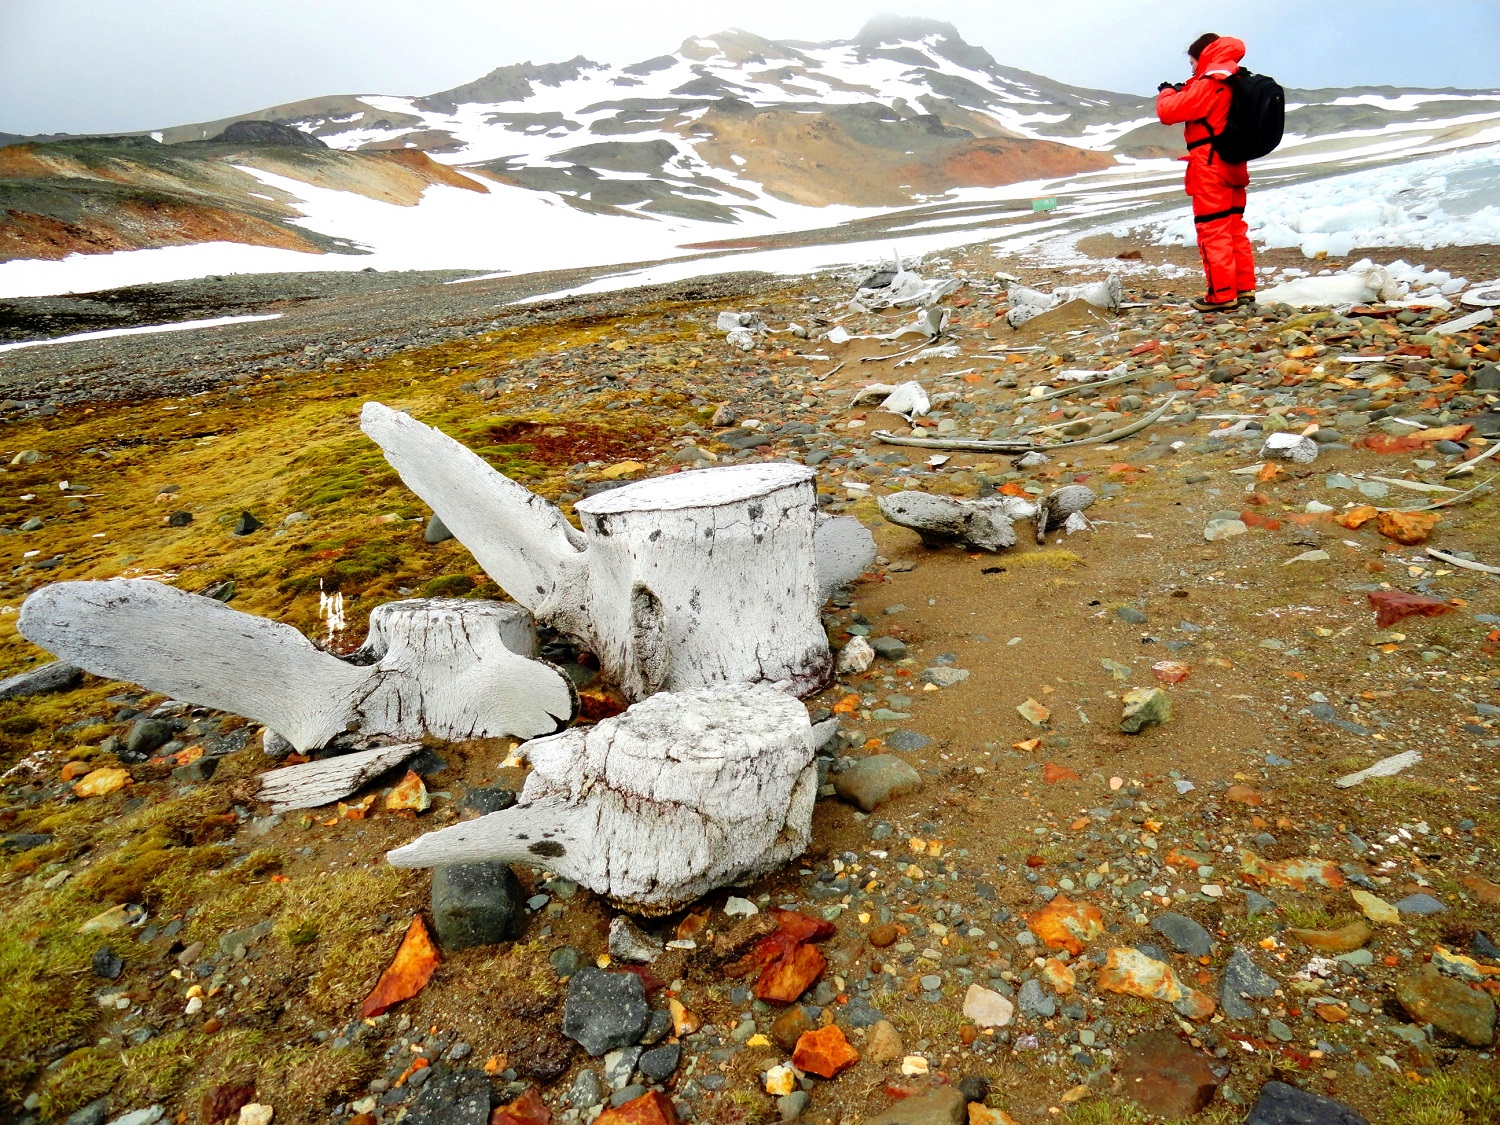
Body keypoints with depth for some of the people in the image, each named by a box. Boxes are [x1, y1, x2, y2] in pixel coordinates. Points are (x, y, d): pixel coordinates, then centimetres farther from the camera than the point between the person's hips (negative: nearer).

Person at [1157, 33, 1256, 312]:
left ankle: (1222, 294, -7)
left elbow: (1168, 112, -14)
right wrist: (1183, 92, 15)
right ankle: (1244, 287, 16)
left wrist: (1167, 92, 6)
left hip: (1210, 167, -9)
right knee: (1235, 228, 13)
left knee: (1213, 230, -6)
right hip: (1234, 165, 9)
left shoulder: (1208, 83, -14)